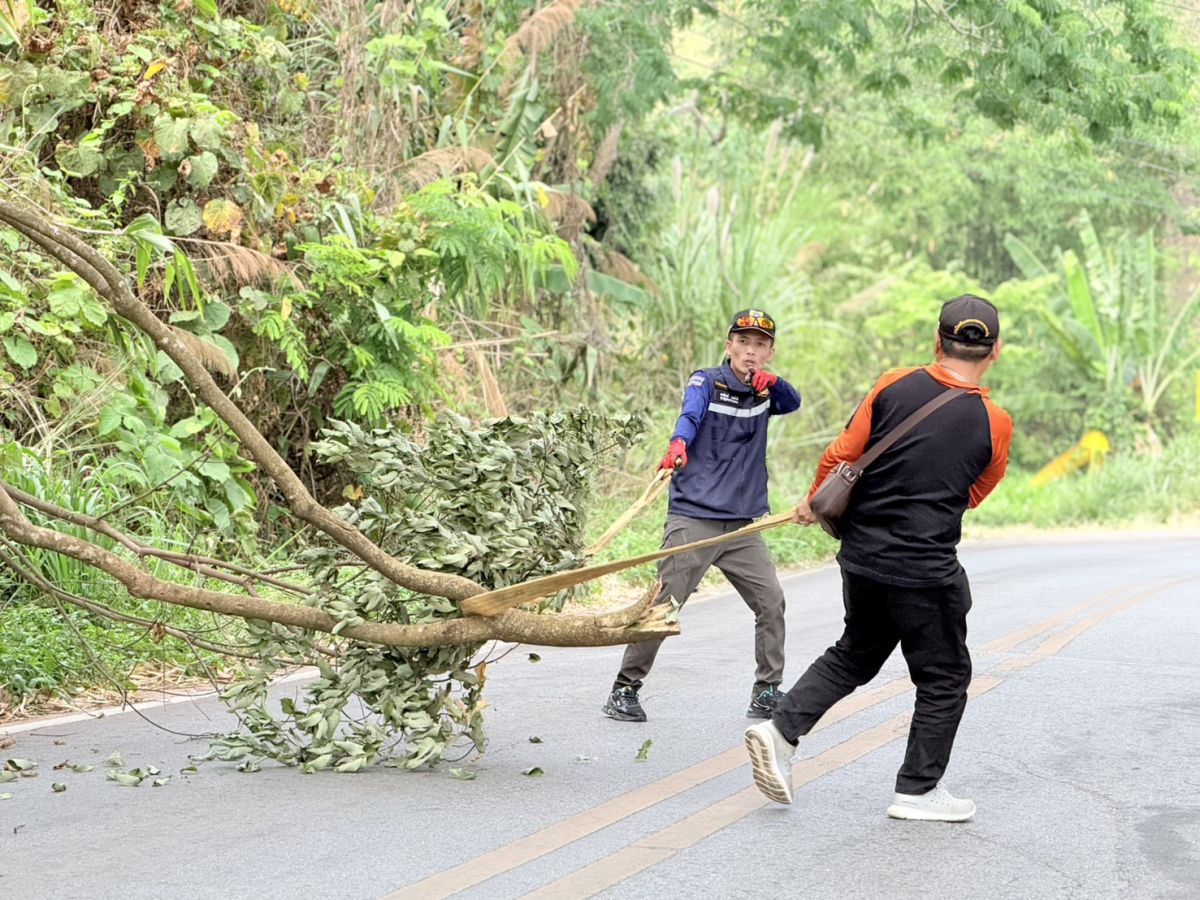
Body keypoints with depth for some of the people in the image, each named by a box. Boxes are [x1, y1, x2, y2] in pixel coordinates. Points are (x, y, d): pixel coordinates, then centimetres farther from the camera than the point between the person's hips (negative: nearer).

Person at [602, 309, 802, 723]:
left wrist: (773, 382, -17)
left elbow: (792, 404, 3)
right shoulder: (706, 382, -5)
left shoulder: (762, 392, 13)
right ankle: (625, 689, 1)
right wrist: (678, 444, -45)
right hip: (693, 518, -5)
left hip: (742, 524, 5)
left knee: (771, 602, 1)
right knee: (664, 604, -8)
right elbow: (689, 416, -22)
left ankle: (767, 692, 13)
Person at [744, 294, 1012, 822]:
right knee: (944, 677, 13)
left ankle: (782, 729, 11)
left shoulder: (894, 387, -4)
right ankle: (918, 789, 17)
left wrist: (815, 503, 17)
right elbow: (973, 493, 6)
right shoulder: (994, 423, -9)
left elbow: (841, 454, 0)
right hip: (925, 570, -4)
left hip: (861, 557, 4)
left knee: (856, 654, 24)